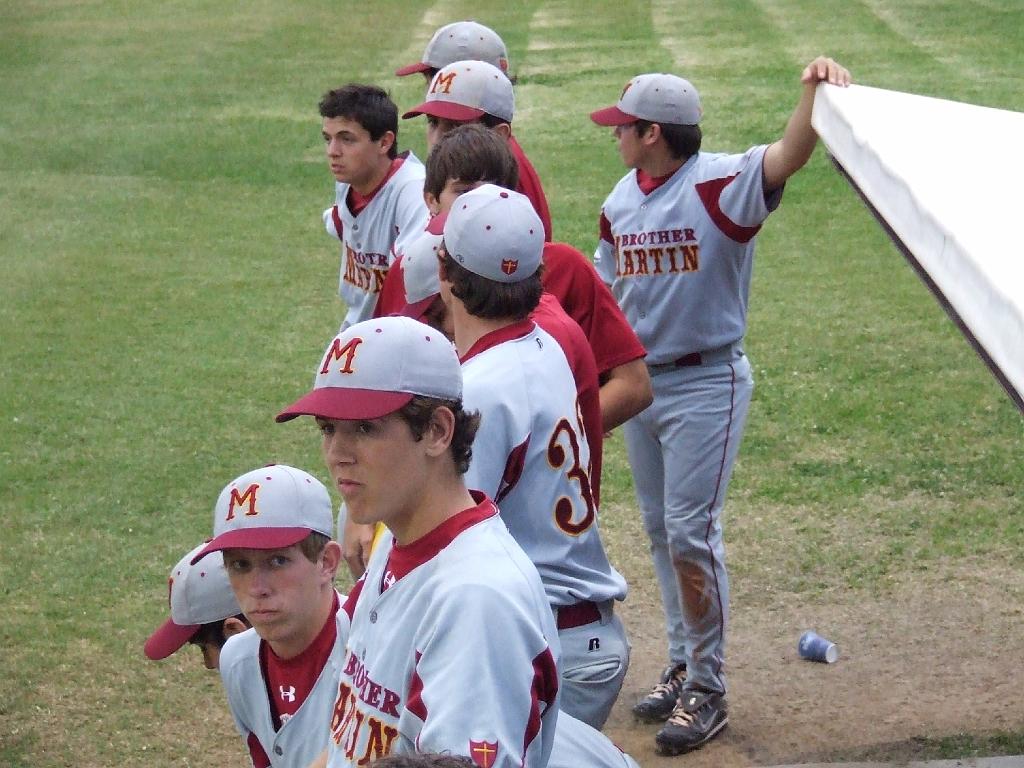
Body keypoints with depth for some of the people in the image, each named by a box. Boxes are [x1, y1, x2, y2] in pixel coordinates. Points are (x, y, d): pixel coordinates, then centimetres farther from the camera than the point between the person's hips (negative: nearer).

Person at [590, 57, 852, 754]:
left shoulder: (722, 184, -16)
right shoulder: (621, 203, 6)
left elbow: (791, 154, -34)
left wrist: (815, 88, -52)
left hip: (706, 383, -7)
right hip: (639, 380, 7)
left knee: (690, 531, -9)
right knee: (661, 531, 15)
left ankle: (708, 690, 3)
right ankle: (684, 666, 29)